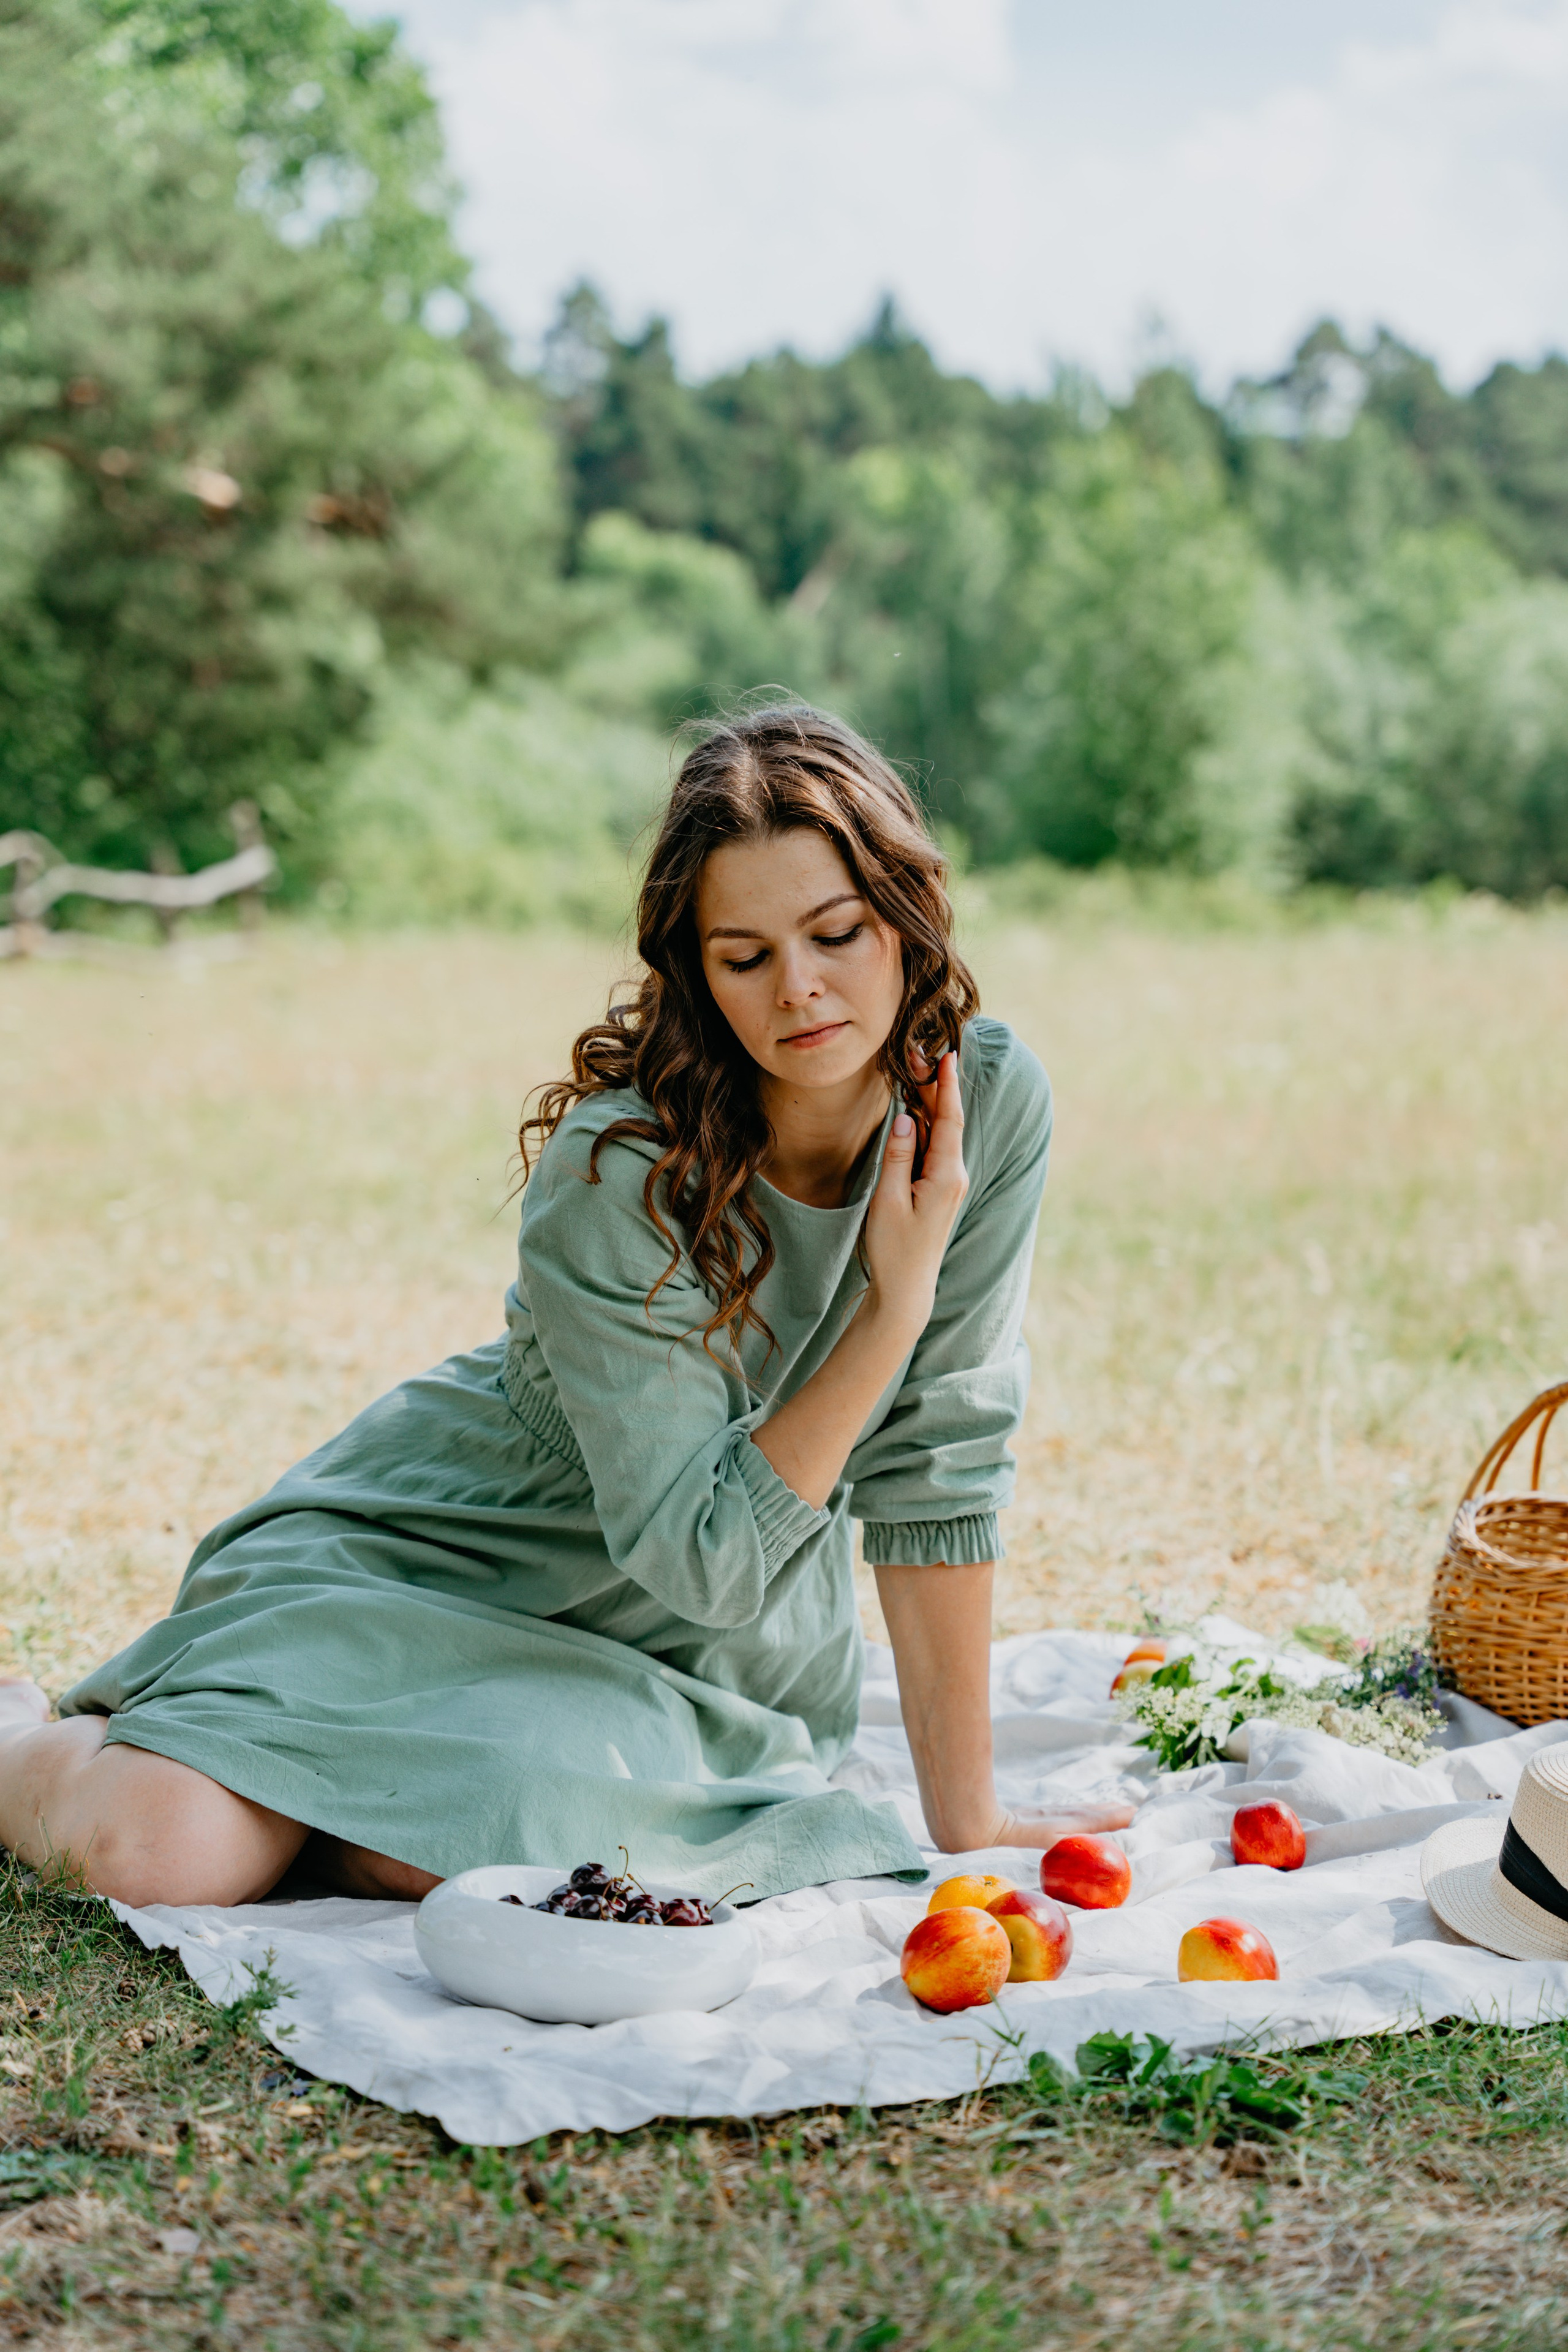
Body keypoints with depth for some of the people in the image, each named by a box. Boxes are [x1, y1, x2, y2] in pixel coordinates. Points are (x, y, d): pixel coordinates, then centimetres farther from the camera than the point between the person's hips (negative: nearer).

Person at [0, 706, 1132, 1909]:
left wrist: (965, 1812, -9)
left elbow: (940, 1465, -11)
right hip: (451, 1543, -3)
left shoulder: (992, 1099, -17)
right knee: (164, 1850, -23)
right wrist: (898, 1299, -28)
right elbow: (703, 1556, -26)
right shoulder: (616, 1175, -29)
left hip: (689, 1653, 3)